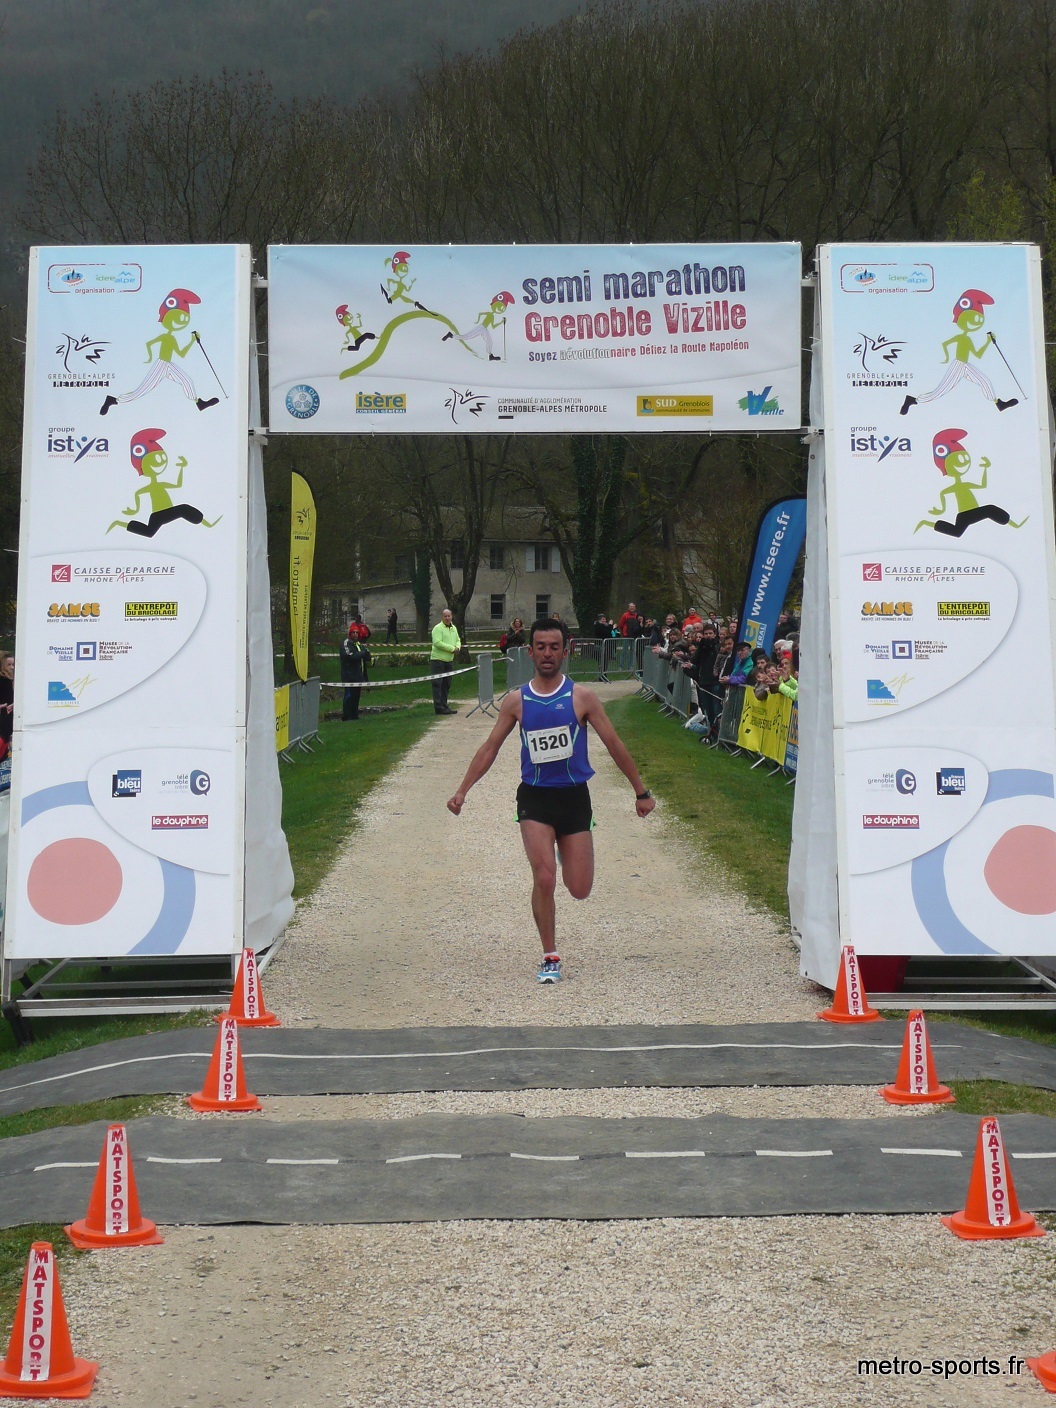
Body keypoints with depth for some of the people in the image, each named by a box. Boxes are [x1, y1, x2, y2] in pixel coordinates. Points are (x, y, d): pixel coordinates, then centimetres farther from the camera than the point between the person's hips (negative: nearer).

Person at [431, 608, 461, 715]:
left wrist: (457, 647, -3)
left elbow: (458, 640, 22)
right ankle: (439, 707, -9)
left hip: (449, 660, 8)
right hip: (438, 660, -8)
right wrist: (452, 648, -18)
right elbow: (437, 643, -20)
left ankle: (444, 706, 19)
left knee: (446, 685, 12)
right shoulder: (438, 628, -11)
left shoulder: (453, 628, 15)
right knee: (437, 684, -7)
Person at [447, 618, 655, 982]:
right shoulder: (516, 701, 1)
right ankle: (550, 958, 0)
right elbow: (490, 748, 7)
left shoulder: (581, 698, -3)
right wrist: (462, 791, 0)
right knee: (544, 879, -16)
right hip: (534, 798, 0)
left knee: (579, 890, 2)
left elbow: (614, 744, 2)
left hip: (574, 797, 0)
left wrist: (641, 791, 5)